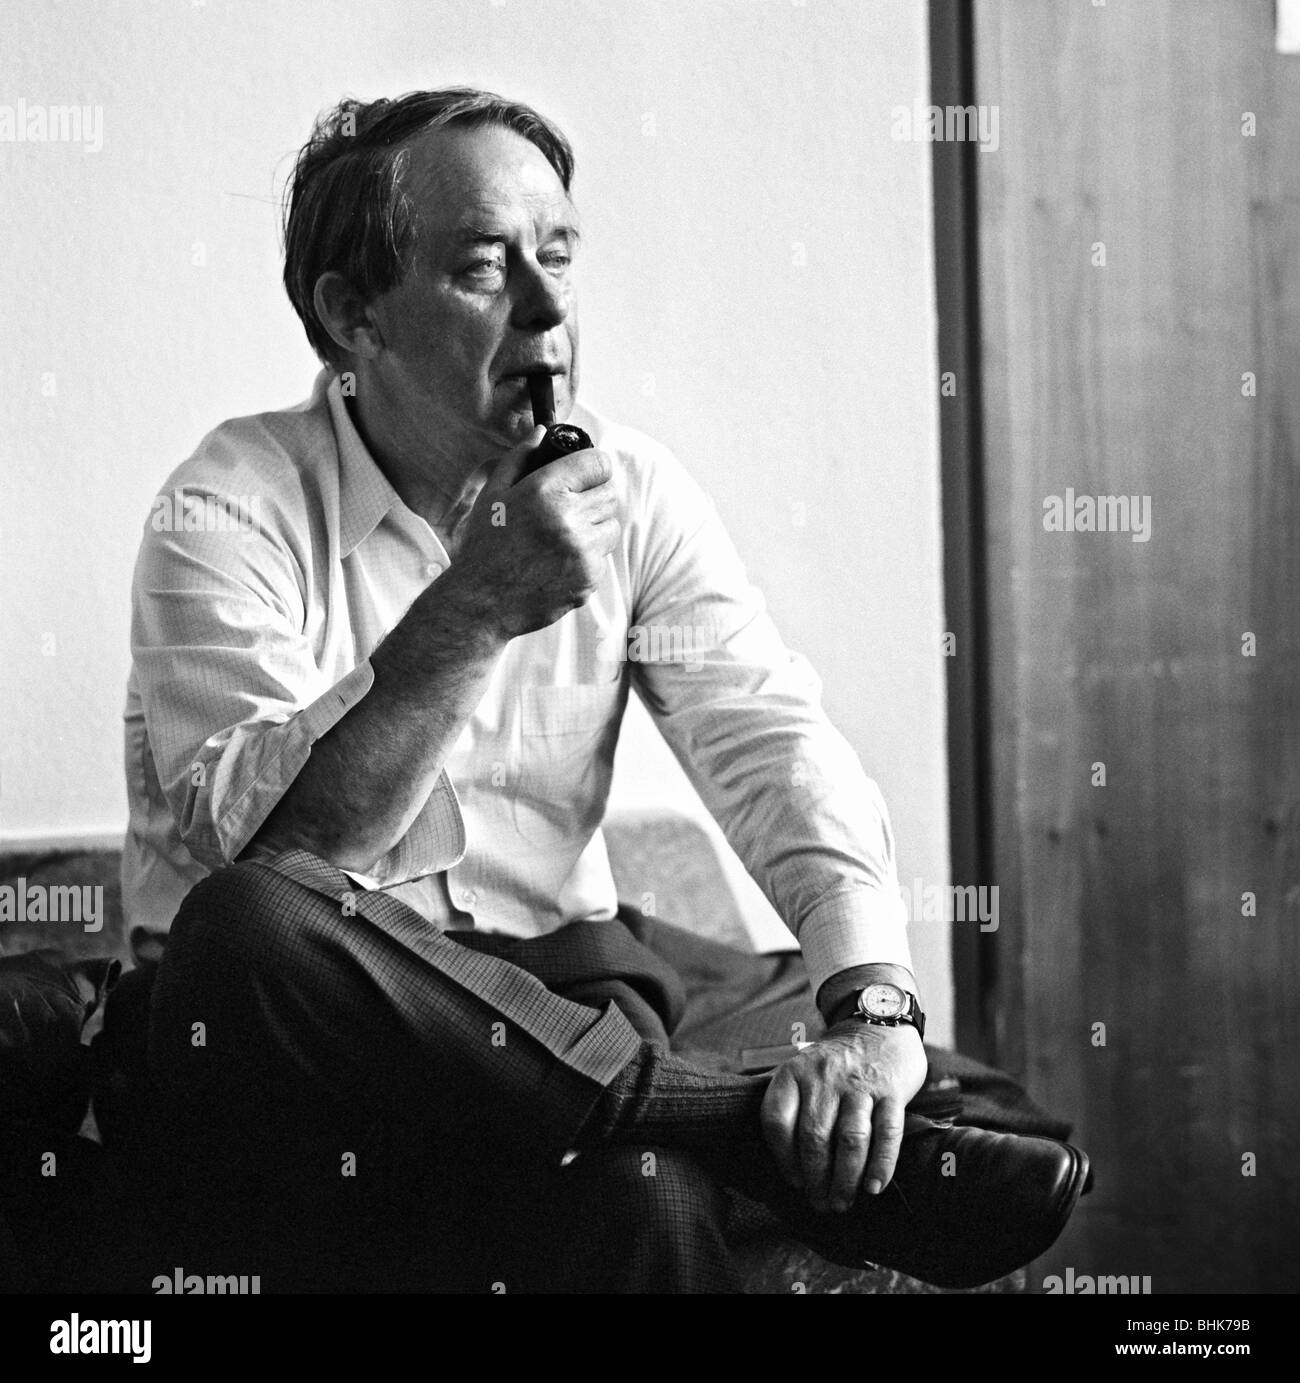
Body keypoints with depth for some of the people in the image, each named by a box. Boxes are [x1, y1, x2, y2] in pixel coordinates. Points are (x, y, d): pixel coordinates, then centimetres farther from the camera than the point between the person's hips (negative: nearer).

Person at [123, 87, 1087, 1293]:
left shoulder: (634, 498, 4)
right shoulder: (231, 510, -9)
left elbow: (775, 746, -7)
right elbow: (265, 849, -21)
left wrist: (873, 1010, -24)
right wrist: (475, 611, -28)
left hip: (543, 981, 0)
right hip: (294, 1016, 0)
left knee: (642, 1200, -37)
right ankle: (746, 1129, -28)